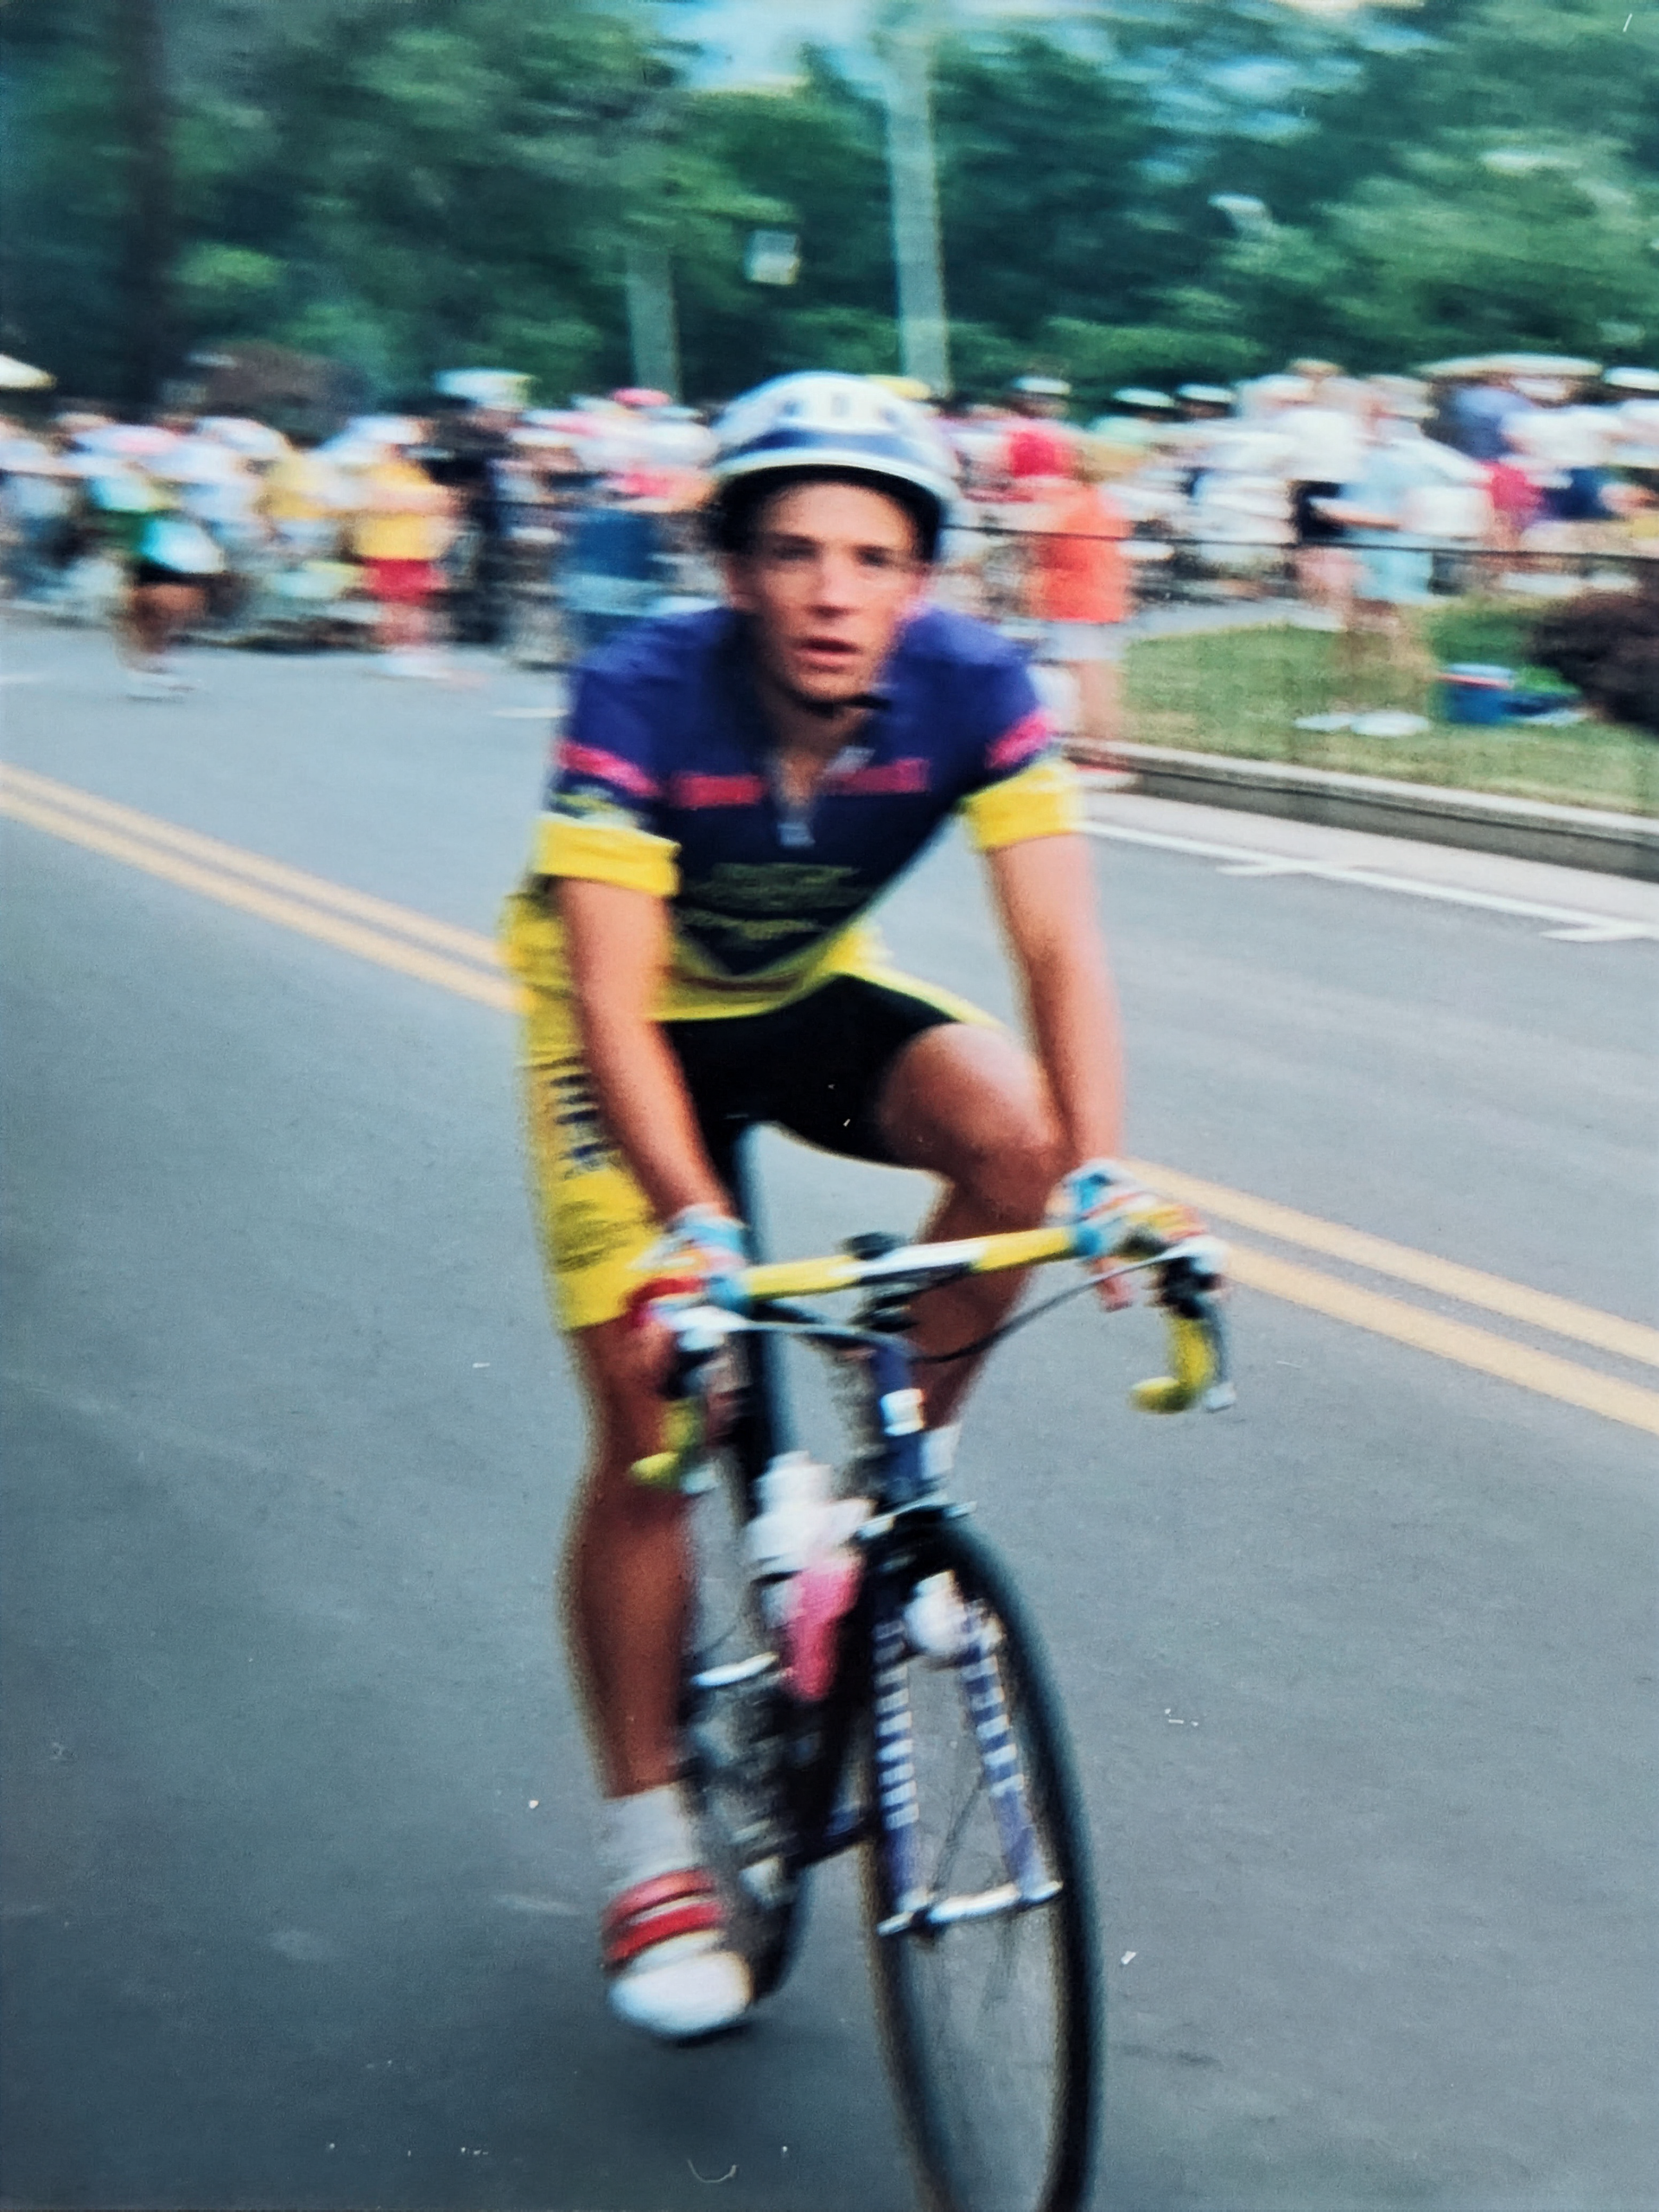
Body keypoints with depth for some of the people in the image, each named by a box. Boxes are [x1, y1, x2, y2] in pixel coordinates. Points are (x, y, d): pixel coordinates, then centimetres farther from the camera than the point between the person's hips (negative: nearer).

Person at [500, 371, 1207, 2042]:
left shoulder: (971, 687, -25)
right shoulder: (642, 698, -32)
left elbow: (1060, 946, -28)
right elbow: (613, 1007, -37)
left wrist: (1099, 1167, -43)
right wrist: (693, 1228, -50)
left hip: (808, 992, 3)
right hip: (636, 1014, -3)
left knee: (1011, 1127, -28)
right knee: (654, 1415, -10)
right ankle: (649, 1844, 6)